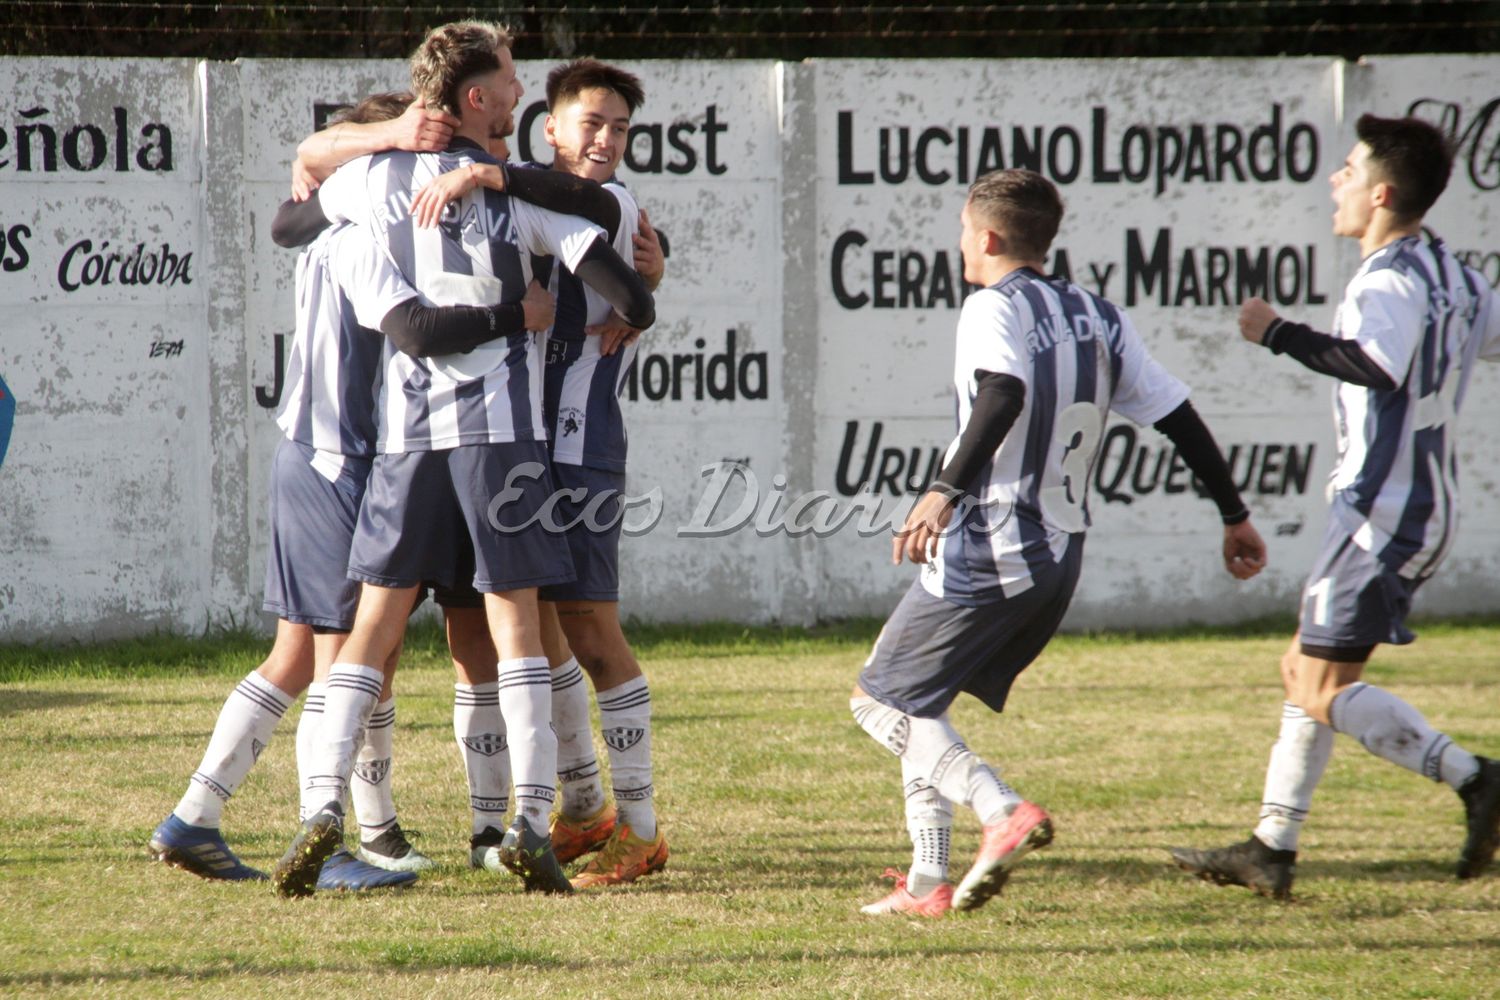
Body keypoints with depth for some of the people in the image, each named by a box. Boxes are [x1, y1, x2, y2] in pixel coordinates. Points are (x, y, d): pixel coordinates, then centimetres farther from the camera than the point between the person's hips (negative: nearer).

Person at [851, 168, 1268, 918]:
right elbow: (1178, 415, 14)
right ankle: (928, 884, 12)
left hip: (988, 549, -8)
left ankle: (1002, 812, -19)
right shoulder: (1098, 319, 14)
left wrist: (945, 489, -37)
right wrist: (1234, 516, 20)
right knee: (919, 702, 19)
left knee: (882, 699, 1)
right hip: (1058, 558, 8)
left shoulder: (995, 307, -8)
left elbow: (1004, 395, -28)